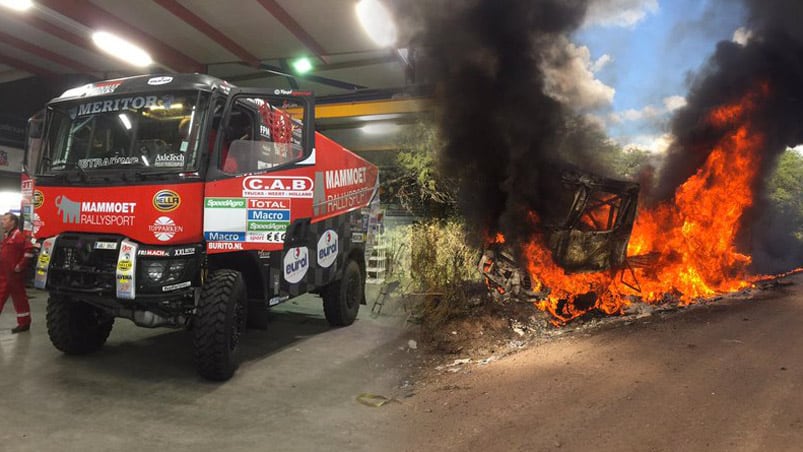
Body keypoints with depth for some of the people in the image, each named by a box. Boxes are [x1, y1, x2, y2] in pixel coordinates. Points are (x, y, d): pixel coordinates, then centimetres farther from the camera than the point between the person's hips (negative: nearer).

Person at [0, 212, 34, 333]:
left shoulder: (18, 235, -14)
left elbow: (29, 249, -26)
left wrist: (21, 265, -22)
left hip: (14, 275, -10)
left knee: (19, 298, -1)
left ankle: (24, 323, 9)